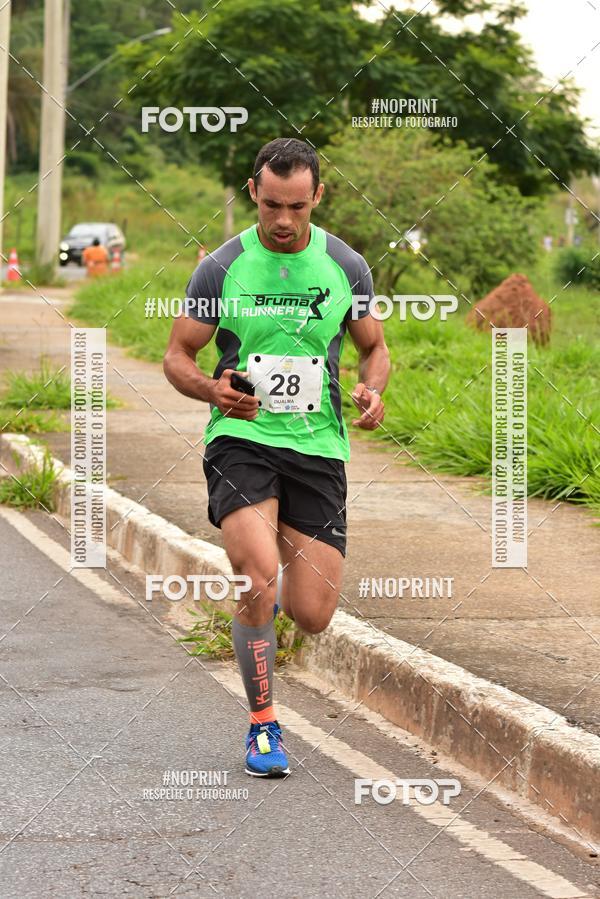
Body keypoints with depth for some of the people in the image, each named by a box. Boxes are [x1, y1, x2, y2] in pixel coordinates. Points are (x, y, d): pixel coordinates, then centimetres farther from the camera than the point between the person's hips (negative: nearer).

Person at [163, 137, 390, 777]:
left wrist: (372, 389, -6)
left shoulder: (346, 266, 3)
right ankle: (263, 727, -4)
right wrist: (212, 388, -17)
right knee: (258, 576, -25)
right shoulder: (221, 267, -1)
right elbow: (177, 356, 5)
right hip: (241, 437, -2)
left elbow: (373, 346, 16)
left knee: (312, 617, -3)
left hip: (318, 445, 2)